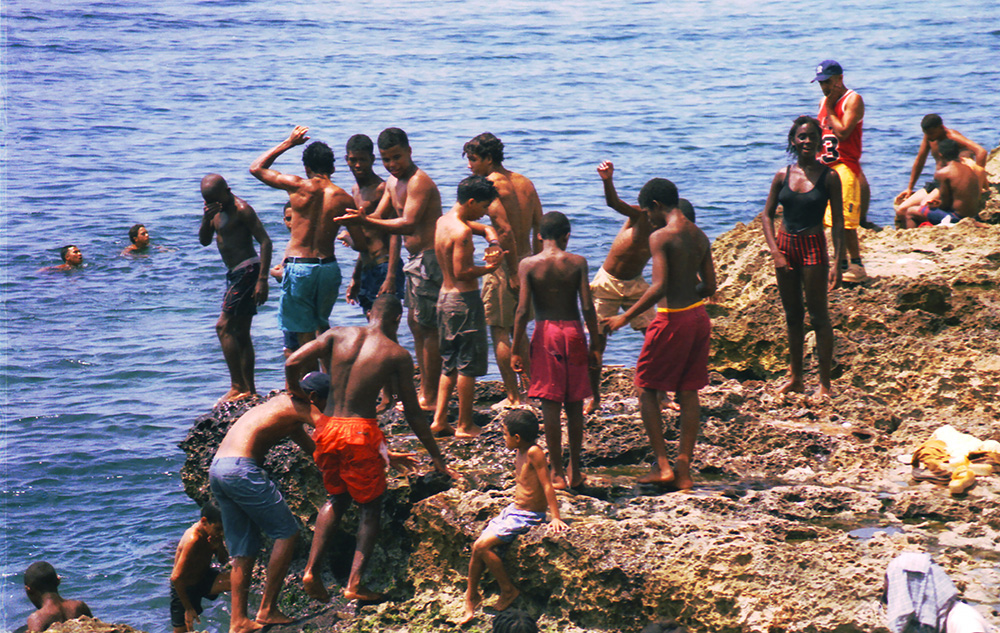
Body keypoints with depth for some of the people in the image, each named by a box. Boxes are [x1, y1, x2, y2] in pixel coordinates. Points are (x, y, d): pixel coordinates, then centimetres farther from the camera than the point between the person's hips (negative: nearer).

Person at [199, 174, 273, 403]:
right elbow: (204, 240, 9)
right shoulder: (217, 210, 13)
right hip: (236, 273, 10)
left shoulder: (241, 209, -14)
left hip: (248, 271, -10)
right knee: (241, 333, 11)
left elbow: (265, 241, -18)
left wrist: (262, 279, -24)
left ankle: (238, 387, -13)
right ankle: (249, 390, 14)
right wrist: (207, 219, -12)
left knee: (224, 327, -13)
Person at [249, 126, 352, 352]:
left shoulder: (298, 186, -8)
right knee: (322, 325, 26)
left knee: (305, 333, 2)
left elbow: (256, 168, 6)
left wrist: (288, 143, 12)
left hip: (299, 267, -4)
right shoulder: (344, 198, -1)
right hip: (329, 266, 4)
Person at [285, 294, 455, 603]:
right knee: (370, 505, 15)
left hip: (326, 428, 4)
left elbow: (292, 363, -5)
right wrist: (436, 457, 12)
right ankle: (355, 583, 4)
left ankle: (311, 570, 13)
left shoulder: (337, 335, 6)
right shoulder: (397, 355, 1)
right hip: (360, 431, -4)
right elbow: (413, 413, 4)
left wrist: (296, 391, 17)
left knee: (337, 497, 26)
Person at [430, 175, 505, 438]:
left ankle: (439, 420, 14)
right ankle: (465, 425, 6)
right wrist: (490, 267, -13)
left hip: (445, 296, 9)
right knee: (469, 365, 1)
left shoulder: (444, 221, 10)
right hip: (465, 299, -9)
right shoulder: (461, 231, -20)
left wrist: (494, 244, 1)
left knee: (450, 364, 16)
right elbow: (461, 272, -24)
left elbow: (487, 229, 20)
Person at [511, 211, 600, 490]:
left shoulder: (528, 265, -4)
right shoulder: (577, 263, -2)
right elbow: (588, 307, -5)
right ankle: (575, 471, 20)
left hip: (545, 333, -1)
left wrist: (516, 350, -2)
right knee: (575, 405, 12)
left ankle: (557, 473, 3)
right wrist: (595, 345, 3)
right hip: (573, 332, 1)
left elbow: (522, 310, -8)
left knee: (550, 405, 2)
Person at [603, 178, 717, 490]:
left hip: (672, 320, -7)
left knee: (647, 389, 8)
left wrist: (625, 317, -15)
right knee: (688, 393, 11)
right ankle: (684, 470, 12)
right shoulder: (699, 236, 8)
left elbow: (659, 287, -22)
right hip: (698, 317, 7)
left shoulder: (660, 237, -15)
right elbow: (709, 286, 11)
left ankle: (662, 465, 3)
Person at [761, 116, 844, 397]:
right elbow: (767, 215, 7)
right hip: (785, 245, 4)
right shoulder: (783, 175, 4)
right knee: (792, 316, 13)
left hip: (813, 247, -4)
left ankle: (825, 383, 7)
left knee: (819, 317, 0)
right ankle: (795, 378, 24)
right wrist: (775, 252, -6)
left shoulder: (828, 176, -5)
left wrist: (837, 262, -11)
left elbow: (838, 222, -5)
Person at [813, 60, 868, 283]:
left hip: (845, 166, -8)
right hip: (825, 166, 8)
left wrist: (829, 110, -10)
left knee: (845, 221, -12)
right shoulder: (824, 101, 17)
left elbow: (843, 132, -20)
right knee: (833, 221, 8)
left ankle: (857, 266, -6)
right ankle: (842, 264, 14)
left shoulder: (853, 100, -8)